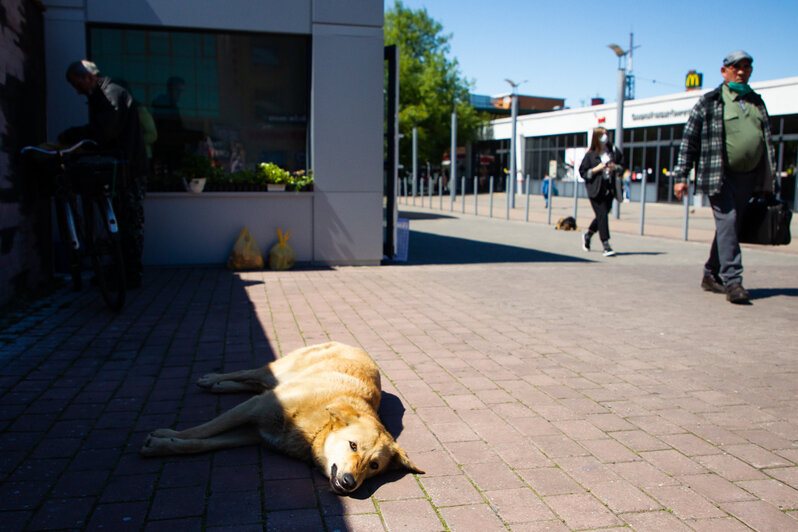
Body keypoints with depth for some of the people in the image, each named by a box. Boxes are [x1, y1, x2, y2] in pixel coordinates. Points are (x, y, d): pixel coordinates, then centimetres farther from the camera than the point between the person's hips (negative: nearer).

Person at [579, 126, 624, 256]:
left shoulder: (614, 151, 7)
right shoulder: (590, 154, -3)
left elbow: (622, 166, 16)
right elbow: (582, 172, -2)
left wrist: (615, 167, -6)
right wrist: (596, 169, -15)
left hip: (609, 189, 5)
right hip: (595, 189, -5)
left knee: (603, 215, 11)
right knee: (602, 215, -10)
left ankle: (588, 235, 36)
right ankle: (606, 245, -7)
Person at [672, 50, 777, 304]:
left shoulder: (757, 103, 17)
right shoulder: (709, 102, 2)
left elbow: (767, 143, 22)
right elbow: (689, 140, -1)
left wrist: (768, 180, 17)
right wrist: (680, 176, -7)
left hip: (748, 177, 5)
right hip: (719, 176, -5)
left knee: (729, 227, 9)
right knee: (727, 222, -15)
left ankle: (712, 275, 20)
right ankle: (732, 280, -15)